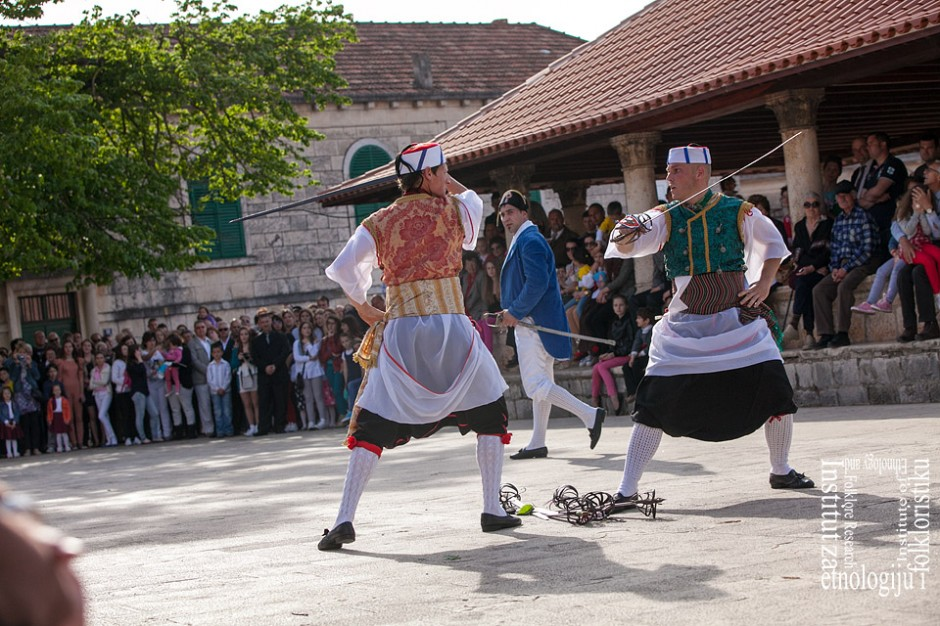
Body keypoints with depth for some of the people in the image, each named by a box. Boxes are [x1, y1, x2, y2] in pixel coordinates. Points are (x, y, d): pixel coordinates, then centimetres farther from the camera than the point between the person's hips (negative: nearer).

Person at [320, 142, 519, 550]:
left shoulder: (379, 222, 8)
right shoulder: (452, 209, 5)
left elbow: (341, 269, 1)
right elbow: (472, 197, 29)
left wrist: (364, 308, 12)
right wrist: (440, 179, 26)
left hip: (399, 331, 2)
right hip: (450, 330, -2)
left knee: (372, 423, 6)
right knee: (490, 411, 16)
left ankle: (344, 520, -5)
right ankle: (492, 510, 13)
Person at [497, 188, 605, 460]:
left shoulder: (529, 241, -14)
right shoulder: (522, 241, 18)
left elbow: (537, 283, -24)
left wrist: (514, 312, -17)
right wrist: (512, 313, 14)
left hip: (534, 324, -11)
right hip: (530, 323, 11)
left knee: (536, 385, -12)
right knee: (541, 384, 12)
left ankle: (590, 415, -12)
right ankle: (537, 444, 18)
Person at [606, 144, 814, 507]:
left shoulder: (739, 212, -2)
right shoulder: (665, 218, 0)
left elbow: (773, 244, 14)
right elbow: (628, 246, -16)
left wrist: (764, 283, 0)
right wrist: (624, 236, -39)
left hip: (739, 319, 0)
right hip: (684, 324, 0)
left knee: (776, 390, -8)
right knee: (655, 404, -7)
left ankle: (781, 471, 17)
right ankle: (627, 489, 0)